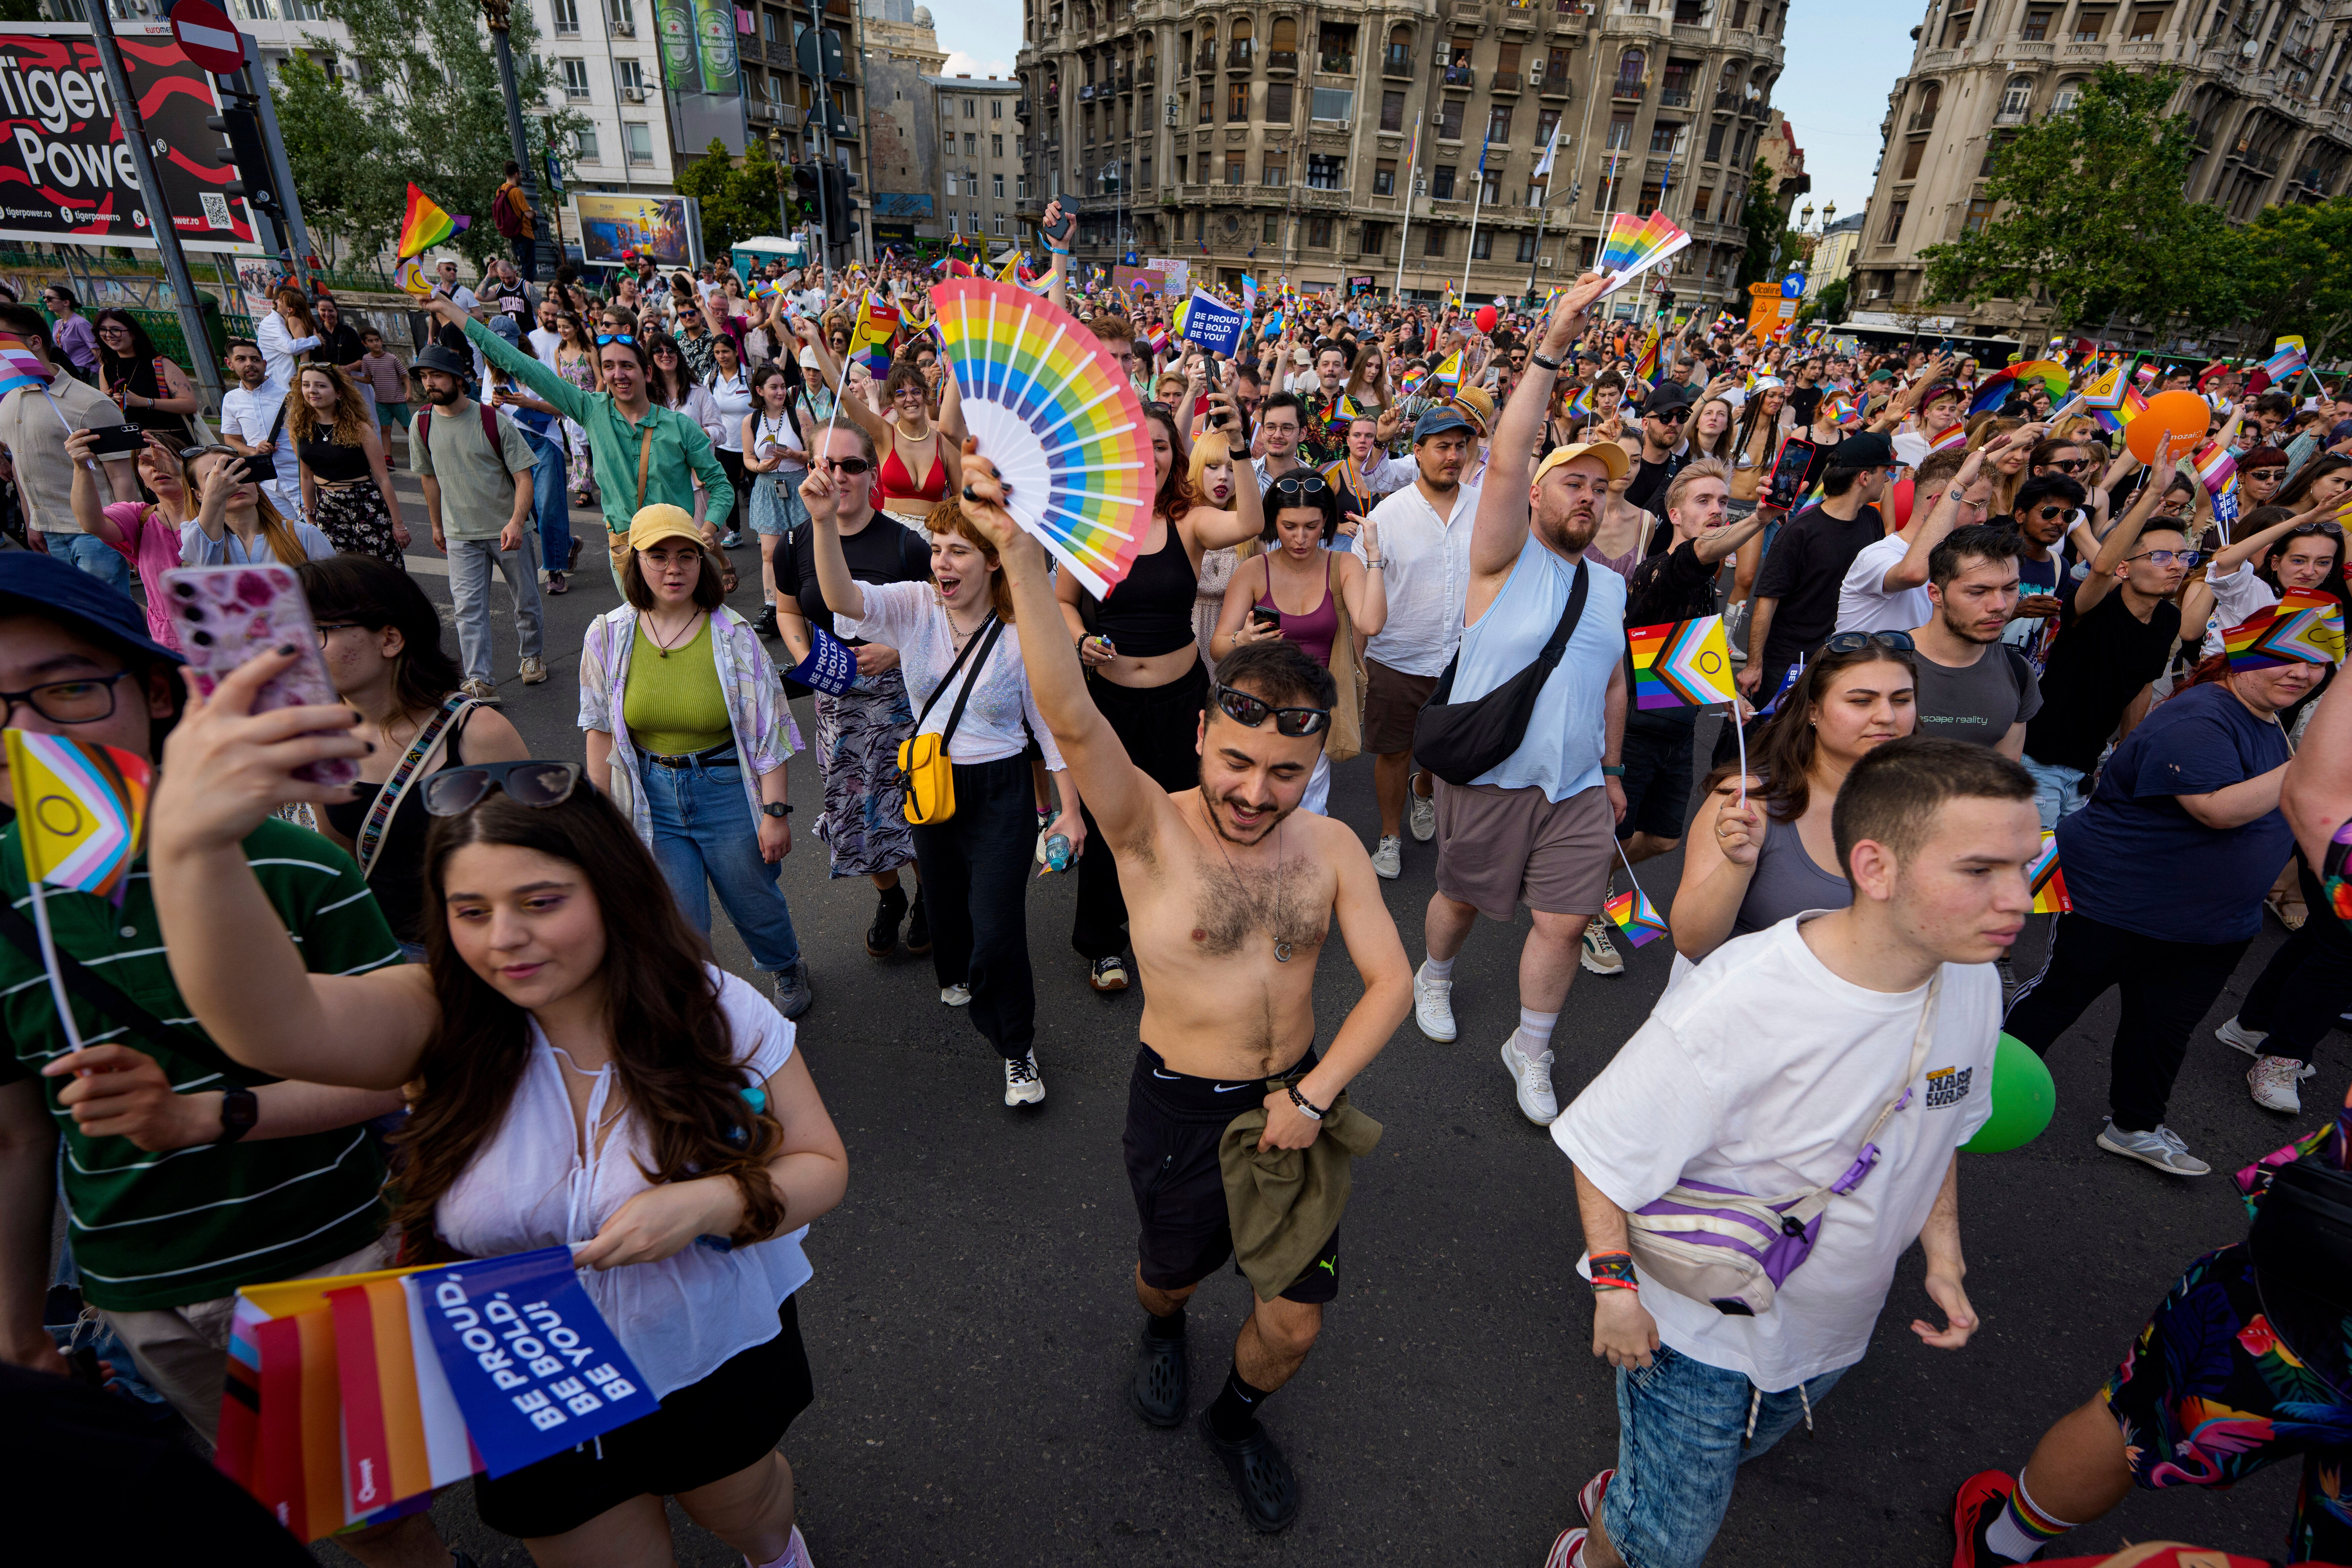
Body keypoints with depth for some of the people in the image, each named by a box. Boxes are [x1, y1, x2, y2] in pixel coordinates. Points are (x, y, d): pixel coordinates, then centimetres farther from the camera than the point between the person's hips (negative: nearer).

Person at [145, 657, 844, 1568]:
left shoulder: (714, 1012, -21)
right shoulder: (444, 1022, -20)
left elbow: (821, 1167, -13)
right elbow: (270, 1021, -42)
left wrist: (709, 1203, -32)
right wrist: (189, 842, -59)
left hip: (719, 1366, 1)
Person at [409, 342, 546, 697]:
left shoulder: (493, 421, -12)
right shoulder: (422, 424, -1)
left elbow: (523, 476, -13)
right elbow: (429, 477, 13)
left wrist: (516, 522, -27)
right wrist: (437, 525, 19)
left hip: (509, 529, -2)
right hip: (461, 535, 2)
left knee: (527, 600, 11)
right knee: (468, 608, -5)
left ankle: (532, 656, 35)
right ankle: (480, 682, -5)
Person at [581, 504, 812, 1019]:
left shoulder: (733, 634, -11)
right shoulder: (608, 636, -5)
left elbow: (768, 729, -10)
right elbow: (601, 731, 3)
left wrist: (775, 810, -11)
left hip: (728, 790, -1)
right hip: (651, 798, 1)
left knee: (755, 903, 16)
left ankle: (785, 968, 49)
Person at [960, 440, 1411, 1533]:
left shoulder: (1330, 848, -7)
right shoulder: (1151, 830, -19)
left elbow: (1390, 981, -6)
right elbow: (1071, 718, -36)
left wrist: (1313, 1095, -17)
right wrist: (1021, 554, -48)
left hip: (1296, 1097, 3)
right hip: (1179, 1105, -2)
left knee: (1294, 1323, 10)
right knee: (1173, 1272, 22)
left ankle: (1236, 1420, 47)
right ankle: (1161, 1331, 62)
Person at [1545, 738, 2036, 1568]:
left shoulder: (1973, 983, -15)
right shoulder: (1739, 1003, -37)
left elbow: (1941, 1128, 6)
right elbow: (1606, 1147, -24)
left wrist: (1944, 1258, 4)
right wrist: (1615, 1287, -19)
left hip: (1832, 1328, 6)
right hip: (1702, 1328, -6)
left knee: (1734, 1455, 32)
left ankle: (1623, 1493, 61)